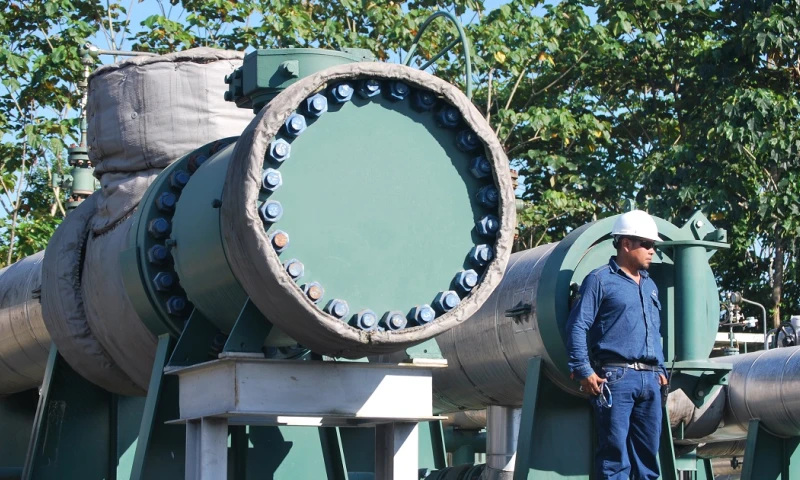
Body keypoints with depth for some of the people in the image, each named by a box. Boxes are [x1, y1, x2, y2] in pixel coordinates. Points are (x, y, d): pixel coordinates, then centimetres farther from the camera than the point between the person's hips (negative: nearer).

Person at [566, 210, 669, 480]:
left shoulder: (649, 286, 22)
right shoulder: (600, 280, -1)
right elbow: (577, 326, -7)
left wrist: (660, 369, 21)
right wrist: (583, 371, -13)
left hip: (649, 380, 7)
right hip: (616, 377, -7)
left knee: (648, 452, 8)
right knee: (615, 452, -8)